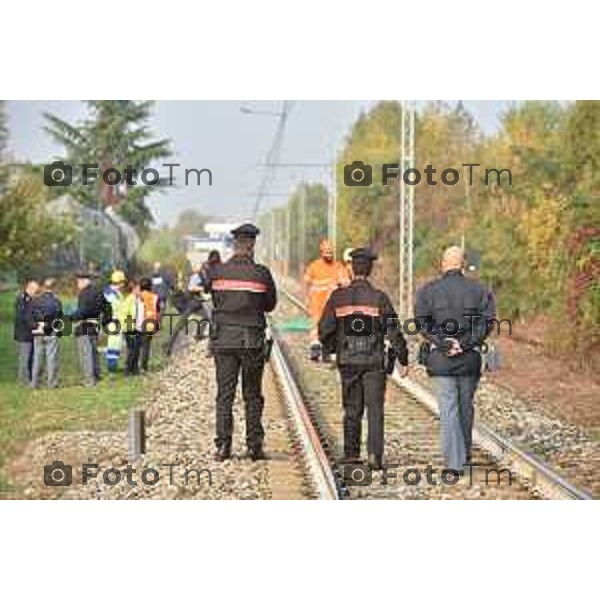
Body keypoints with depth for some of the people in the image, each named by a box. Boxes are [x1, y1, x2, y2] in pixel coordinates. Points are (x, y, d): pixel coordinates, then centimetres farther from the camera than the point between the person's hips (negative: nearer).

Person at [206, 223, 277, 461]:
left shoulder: (218, 272, -2)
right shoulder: (261, 274, -6)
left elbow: (213, 296, 9)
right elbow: (270, 305, 5)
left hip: (223, 339, 1)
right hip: (252, 340, -1)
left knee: (224, 394, 5)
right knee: (252, 395, 7)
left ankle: (223, 446, 1)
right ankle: (254, 446, 6)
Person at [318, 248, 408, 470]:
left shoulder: (338, 297, -2)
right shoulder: (379, 298, -6)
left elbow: (325, 329, 1)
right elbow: (394, 332, -6)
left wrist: (330, 348, 20)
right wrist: (403, 360, 1)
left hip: (348, 360, 2)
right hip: (374, 361, -2)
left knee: (352, 409, 13)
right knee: (375, 409, 1)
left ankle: (351, 454, 15)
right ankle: (375, 455, -9)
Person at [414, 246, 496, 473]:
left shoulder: (429, 290, 3)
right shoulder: (478, 290, 5)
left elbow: (423, 323, -8)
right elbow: (486, 320, -6)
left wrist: (442, 343, -10)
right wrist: (467, 343, -10)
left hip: (441, 358, -1)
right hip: (470, 358, 1)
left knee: (448, 409, -2)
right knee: (466, 407, 16)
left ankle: (455, 462, -9)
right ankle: (465, 453, 28)